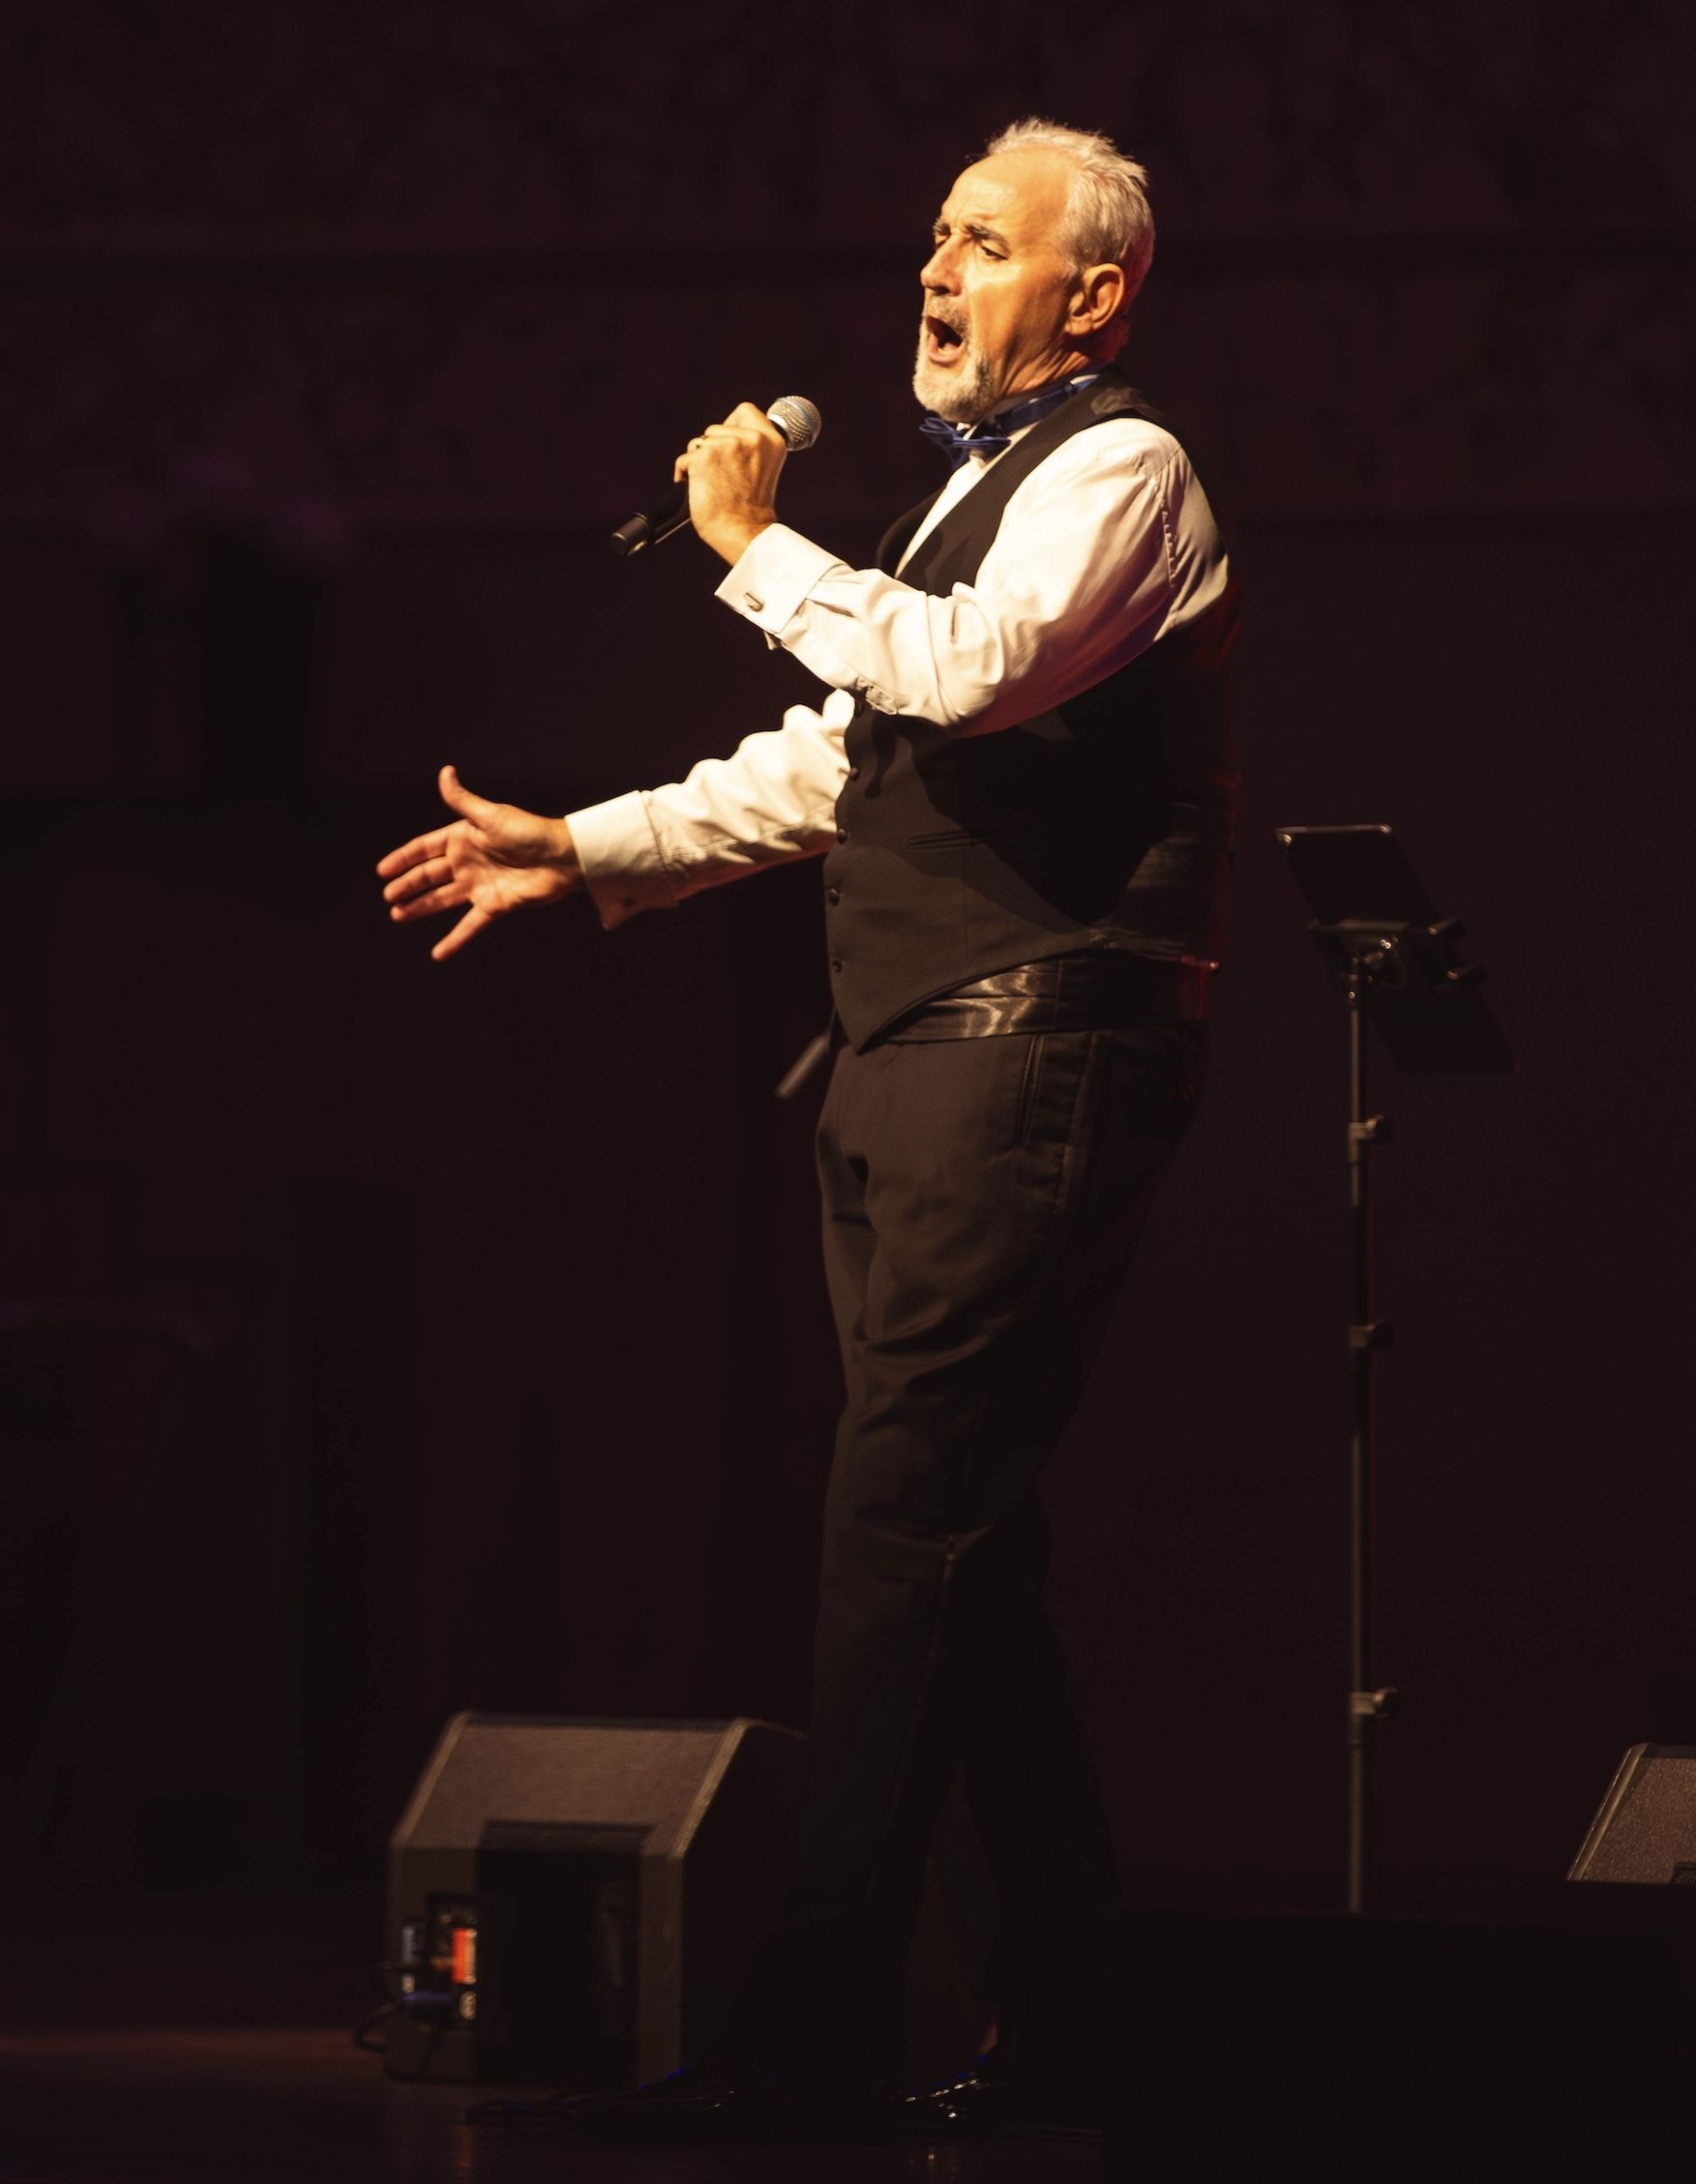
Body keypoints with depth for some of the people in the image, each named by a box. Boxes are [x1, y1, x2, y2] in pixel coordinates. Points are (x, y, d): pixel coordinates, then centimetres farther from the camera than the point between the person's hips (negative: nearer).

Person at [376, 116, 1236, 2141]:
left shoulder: (1117, 470, -6)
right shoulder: (973, 487, 24)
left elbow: (972, 669, -23)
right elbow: (839, 759, 27)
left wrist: (757, 546, -12)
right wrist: (584, 848, 20)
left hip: (1035, 1044, -10)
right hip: (914, 1058, 10)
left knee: (906, 1519, -14)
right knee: (961, 1536, 9)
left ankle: (813, 2028, -17)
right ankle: (1056, 2022, 13)